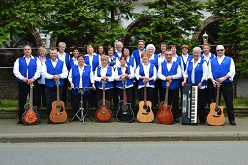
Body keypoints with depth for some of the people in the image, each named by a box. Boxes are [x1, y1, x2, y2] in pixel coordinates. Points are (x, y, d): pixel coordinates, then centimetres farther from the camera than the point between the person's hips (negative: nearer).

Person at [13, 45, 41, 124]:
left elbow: (38, 70, -3)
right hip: (22, 83, 1)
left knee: (35, 100, 1)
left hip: (34, 83, -1)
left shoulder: (36, 60, 9)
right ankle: (21, 118, 10)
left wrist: (33, 78, -18)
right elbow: (15, 70, 0)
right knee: (21, 101, 3)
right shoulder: (19, 60, 11)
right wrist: (22, 78, -15)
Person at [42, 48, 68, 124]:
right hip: (49, 85, -1)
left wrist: (59, 76, -18)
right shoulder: (46, 63, 7)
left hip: (59, 85, 1)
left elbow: (65, 73, 1)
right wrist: (52, 76, -18)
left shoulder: (62, 63, 10)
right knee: (49, 102, 0)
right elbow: (44, 73, -5)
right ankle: (49, 118, 10)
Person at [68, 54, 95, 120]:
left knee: (84, 104, 5)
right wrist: (71, 83, -8)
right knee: (75, 104, 2)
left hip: (85, 90, 0)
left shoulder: (88, 67, 7)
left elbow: (91, 77, 5)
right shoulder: (73, 67, 8)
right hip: (75, 90, 0)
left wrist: (93, 84, -7)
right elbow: (70, 77, 8)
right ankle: (75, 117, 13)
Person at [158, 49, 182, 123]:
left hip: (175, 86, -1)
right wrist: (166, 78, -16)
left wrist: (172, 77, -16)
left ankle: (176, 117, 11)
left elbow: (179, 75, -2)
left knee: (175, 102, 2)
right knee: (167, 102, 7)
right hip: (165, 86, 1)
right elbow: (159, 74, 0)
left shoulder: (176, 64, 6)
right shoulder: (162, 64, 9)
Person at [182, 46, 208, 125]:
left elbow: (205, 74, -6)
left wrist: (201, 82, -18)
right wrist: (185, 80, 0)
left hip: (201, 86, -4)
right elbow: (186, 72, 16)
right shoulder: (189, 62, 14)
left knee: (201, 104, -2)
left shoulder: (203, 62, 0)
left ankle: (202, 120, 7)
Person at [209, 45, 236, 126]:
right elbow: (209, 71, 6)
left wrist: (224, 77, -16)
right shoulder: (212, 60, 14)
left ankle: (232, 119, 9)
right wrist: (212, 80, -11)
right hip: (215, 84, 2)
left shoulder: (229, 60, 9)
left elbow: (232, 71, -3)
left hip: (227, 84, -2)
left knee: (229, 103, 0)